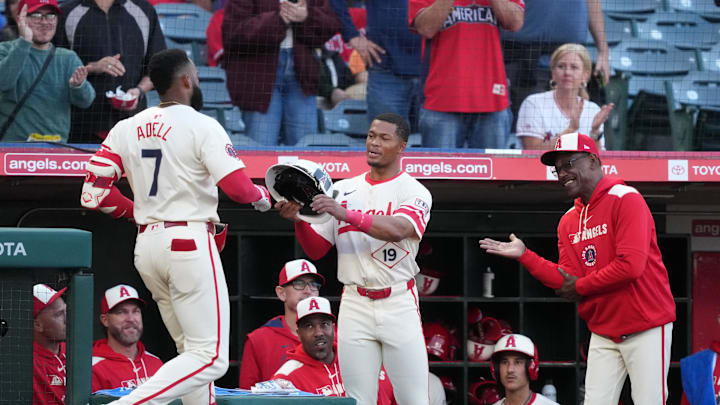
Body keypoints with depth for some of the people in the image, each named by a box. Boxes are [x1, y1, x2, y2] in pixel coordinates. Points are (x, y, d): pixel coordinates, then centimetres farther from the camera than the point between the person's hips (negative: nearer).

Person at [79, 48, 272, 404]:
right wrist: (262, 196, 6)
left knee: (193, 350, 18)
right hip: (190, 243, -7)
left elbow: (94, 194, 3)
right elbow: (238, 187, -17)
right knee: (210, 357, -8)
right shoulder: (201, 126, -9)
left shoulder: (127, 128, 8)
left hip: (146, 245, 7)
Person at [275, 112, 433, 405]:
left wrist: (346, 214, -34)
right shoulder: (342, 191, 13)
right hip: (355, 305, 3)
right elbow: (316, 250, 12)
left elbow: (397, 229, -22)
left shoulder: (414, 192, -1)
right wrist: (298, 220, -8)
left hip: (398, 304, -3)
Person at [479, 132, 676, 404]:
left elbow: (631, 266, -21)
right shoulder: (569, 221, 13)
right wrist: (524, 256, -4)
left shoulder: (626, 200, -11)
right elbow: (567, 282, 7)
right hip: (604, 334, 7)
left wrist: (580, 287, -9)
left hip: (645, 328, -7)